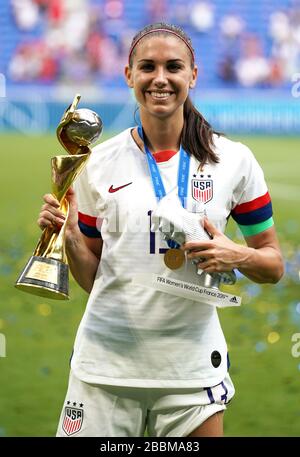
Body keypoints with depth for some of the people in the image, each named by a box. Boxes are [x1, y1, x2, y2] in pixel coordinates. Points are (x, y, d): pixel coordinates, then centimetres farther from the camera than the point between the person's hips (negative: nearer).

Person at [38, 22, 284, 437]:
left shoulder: (234, 160, -1)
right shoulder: (99, 163, 2)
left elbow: (273, 265, 5)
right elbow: (92, 277, 8)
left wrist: (237, 256, -15)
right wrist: (68, 236, -11)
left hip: (192, 367, 0)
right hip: (106, 363, 1)